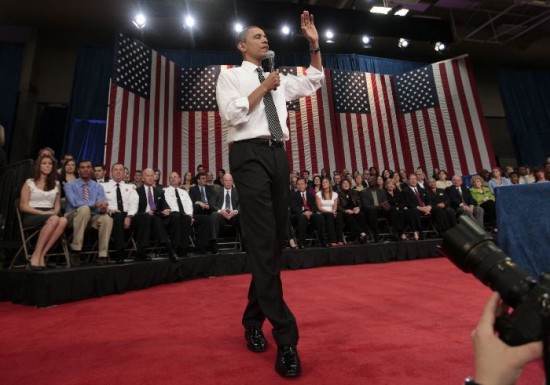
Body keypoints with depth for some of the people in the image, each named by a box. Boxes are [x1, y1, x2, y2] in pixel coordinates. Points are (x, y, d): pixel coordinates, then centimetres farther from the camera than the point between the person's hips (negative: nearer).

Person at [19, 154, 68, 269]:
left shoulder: (56, 184, 18)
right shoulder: (29, 183, 7)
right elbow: (23, 206, 1)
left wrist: (54, 212, -6)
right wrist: (42, 212, -13)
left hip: (49, 215, 3)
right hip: (31, 216, -3)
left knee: (63, 221, -35)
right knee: (54, 220, -38)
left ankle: (41, 255, -30)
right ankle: (36, 255, -28)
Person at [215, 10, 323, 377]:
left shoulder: (278, 79, 26)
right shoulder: (231, 75, 10)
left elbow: (315, 82, 29)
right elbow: (232, 114, -6)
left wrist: (314, 45, 21)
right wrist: (264, 88, 1)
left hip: (278, 155, 6)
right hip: (250, 155, -6)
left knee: (276, 240, 4)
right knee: (263, 242, -14)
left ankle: (254, 319, 21)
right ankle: (286, 337, -9)